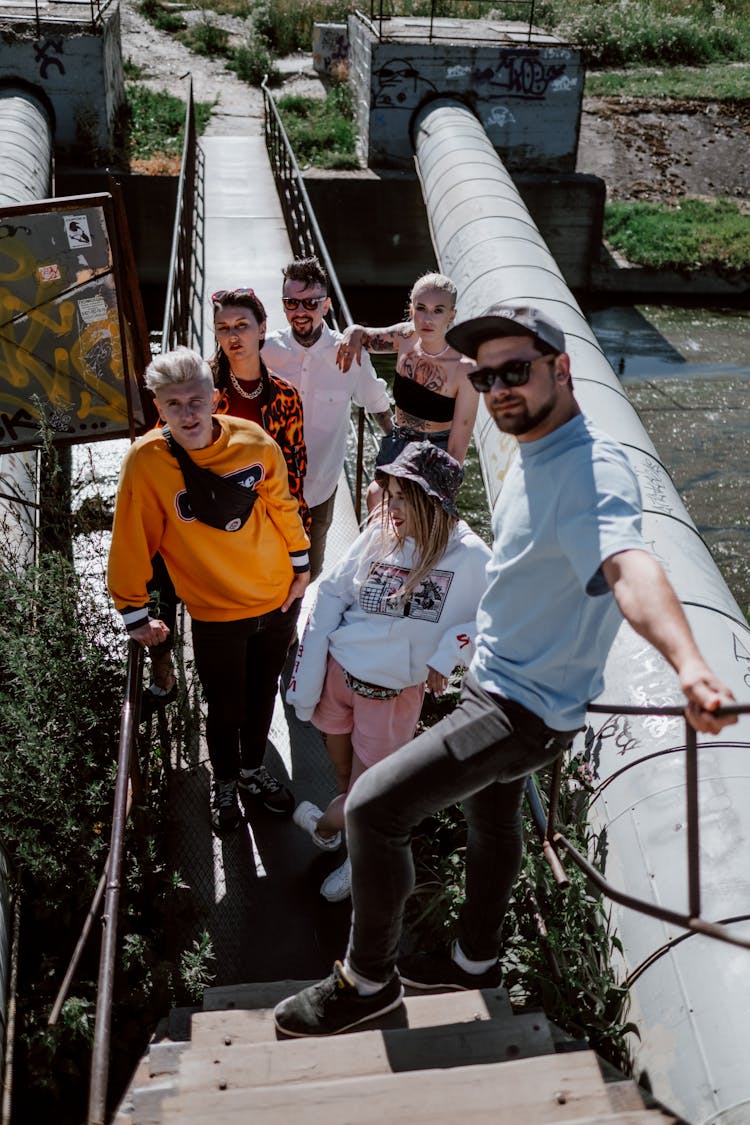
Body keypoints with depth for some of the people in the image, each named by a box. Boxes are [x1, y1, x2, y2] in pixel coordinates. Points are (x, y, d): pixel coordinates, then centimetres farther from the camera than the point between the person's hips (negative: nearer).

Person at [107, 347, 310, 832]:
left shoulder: (254, 441, -14)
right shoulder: (146, 461, -21)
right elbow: (132, 543, -13)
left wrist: (301, 565, 9)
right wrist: (135, 614, -7)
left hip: (278, 597, 3)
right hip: (215, 614, -3)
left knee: (263, 693, 21)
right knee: (226, 708, 12)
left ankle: (253, 769, 48)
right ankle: (225, 783, 41)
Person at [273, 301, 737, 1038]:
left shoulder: (591, 470, -28)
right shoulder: (531, 452, 3)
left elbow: (627, 566, -48)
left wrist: (689, 667, -64)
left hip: (525, 709, -10)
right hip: (495, 681, 10)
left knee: (371, 807, -12)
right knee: (489, 813, 26)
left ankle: (366, 979, 10)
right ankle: (476, 958, 49)